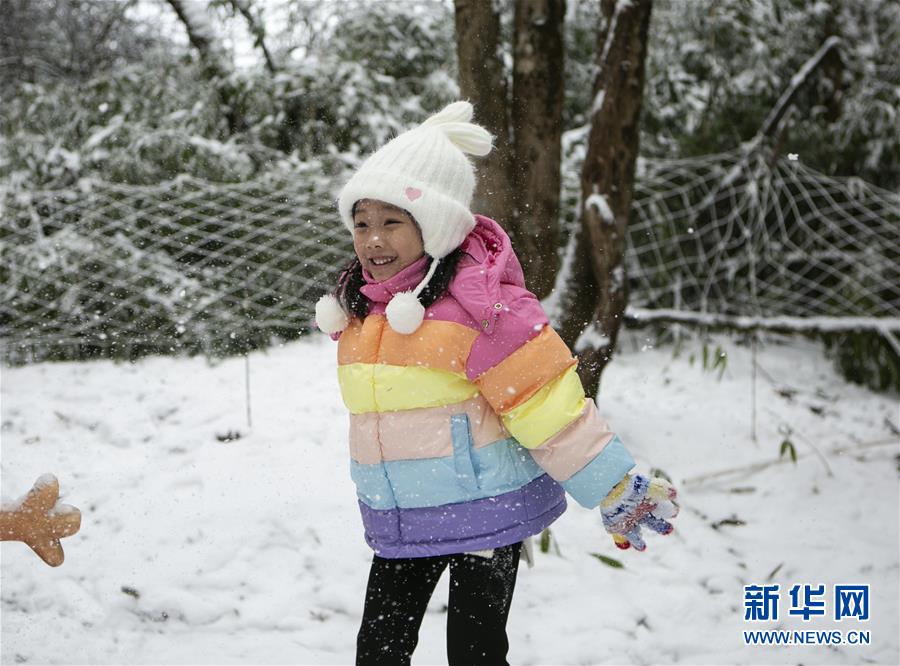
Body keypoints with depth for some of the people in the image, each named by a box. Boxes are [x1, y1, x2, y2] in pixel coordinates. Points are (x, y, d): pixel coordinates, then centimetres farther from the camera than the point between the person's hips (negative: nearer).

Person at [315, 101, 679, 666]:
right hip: (399, 524, 7)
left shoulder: (480, 303, -18)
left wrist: (619, 491, -18)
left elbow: (548, 407, -18)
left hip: (486, 512, -6)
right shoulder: (358, 309, 6)